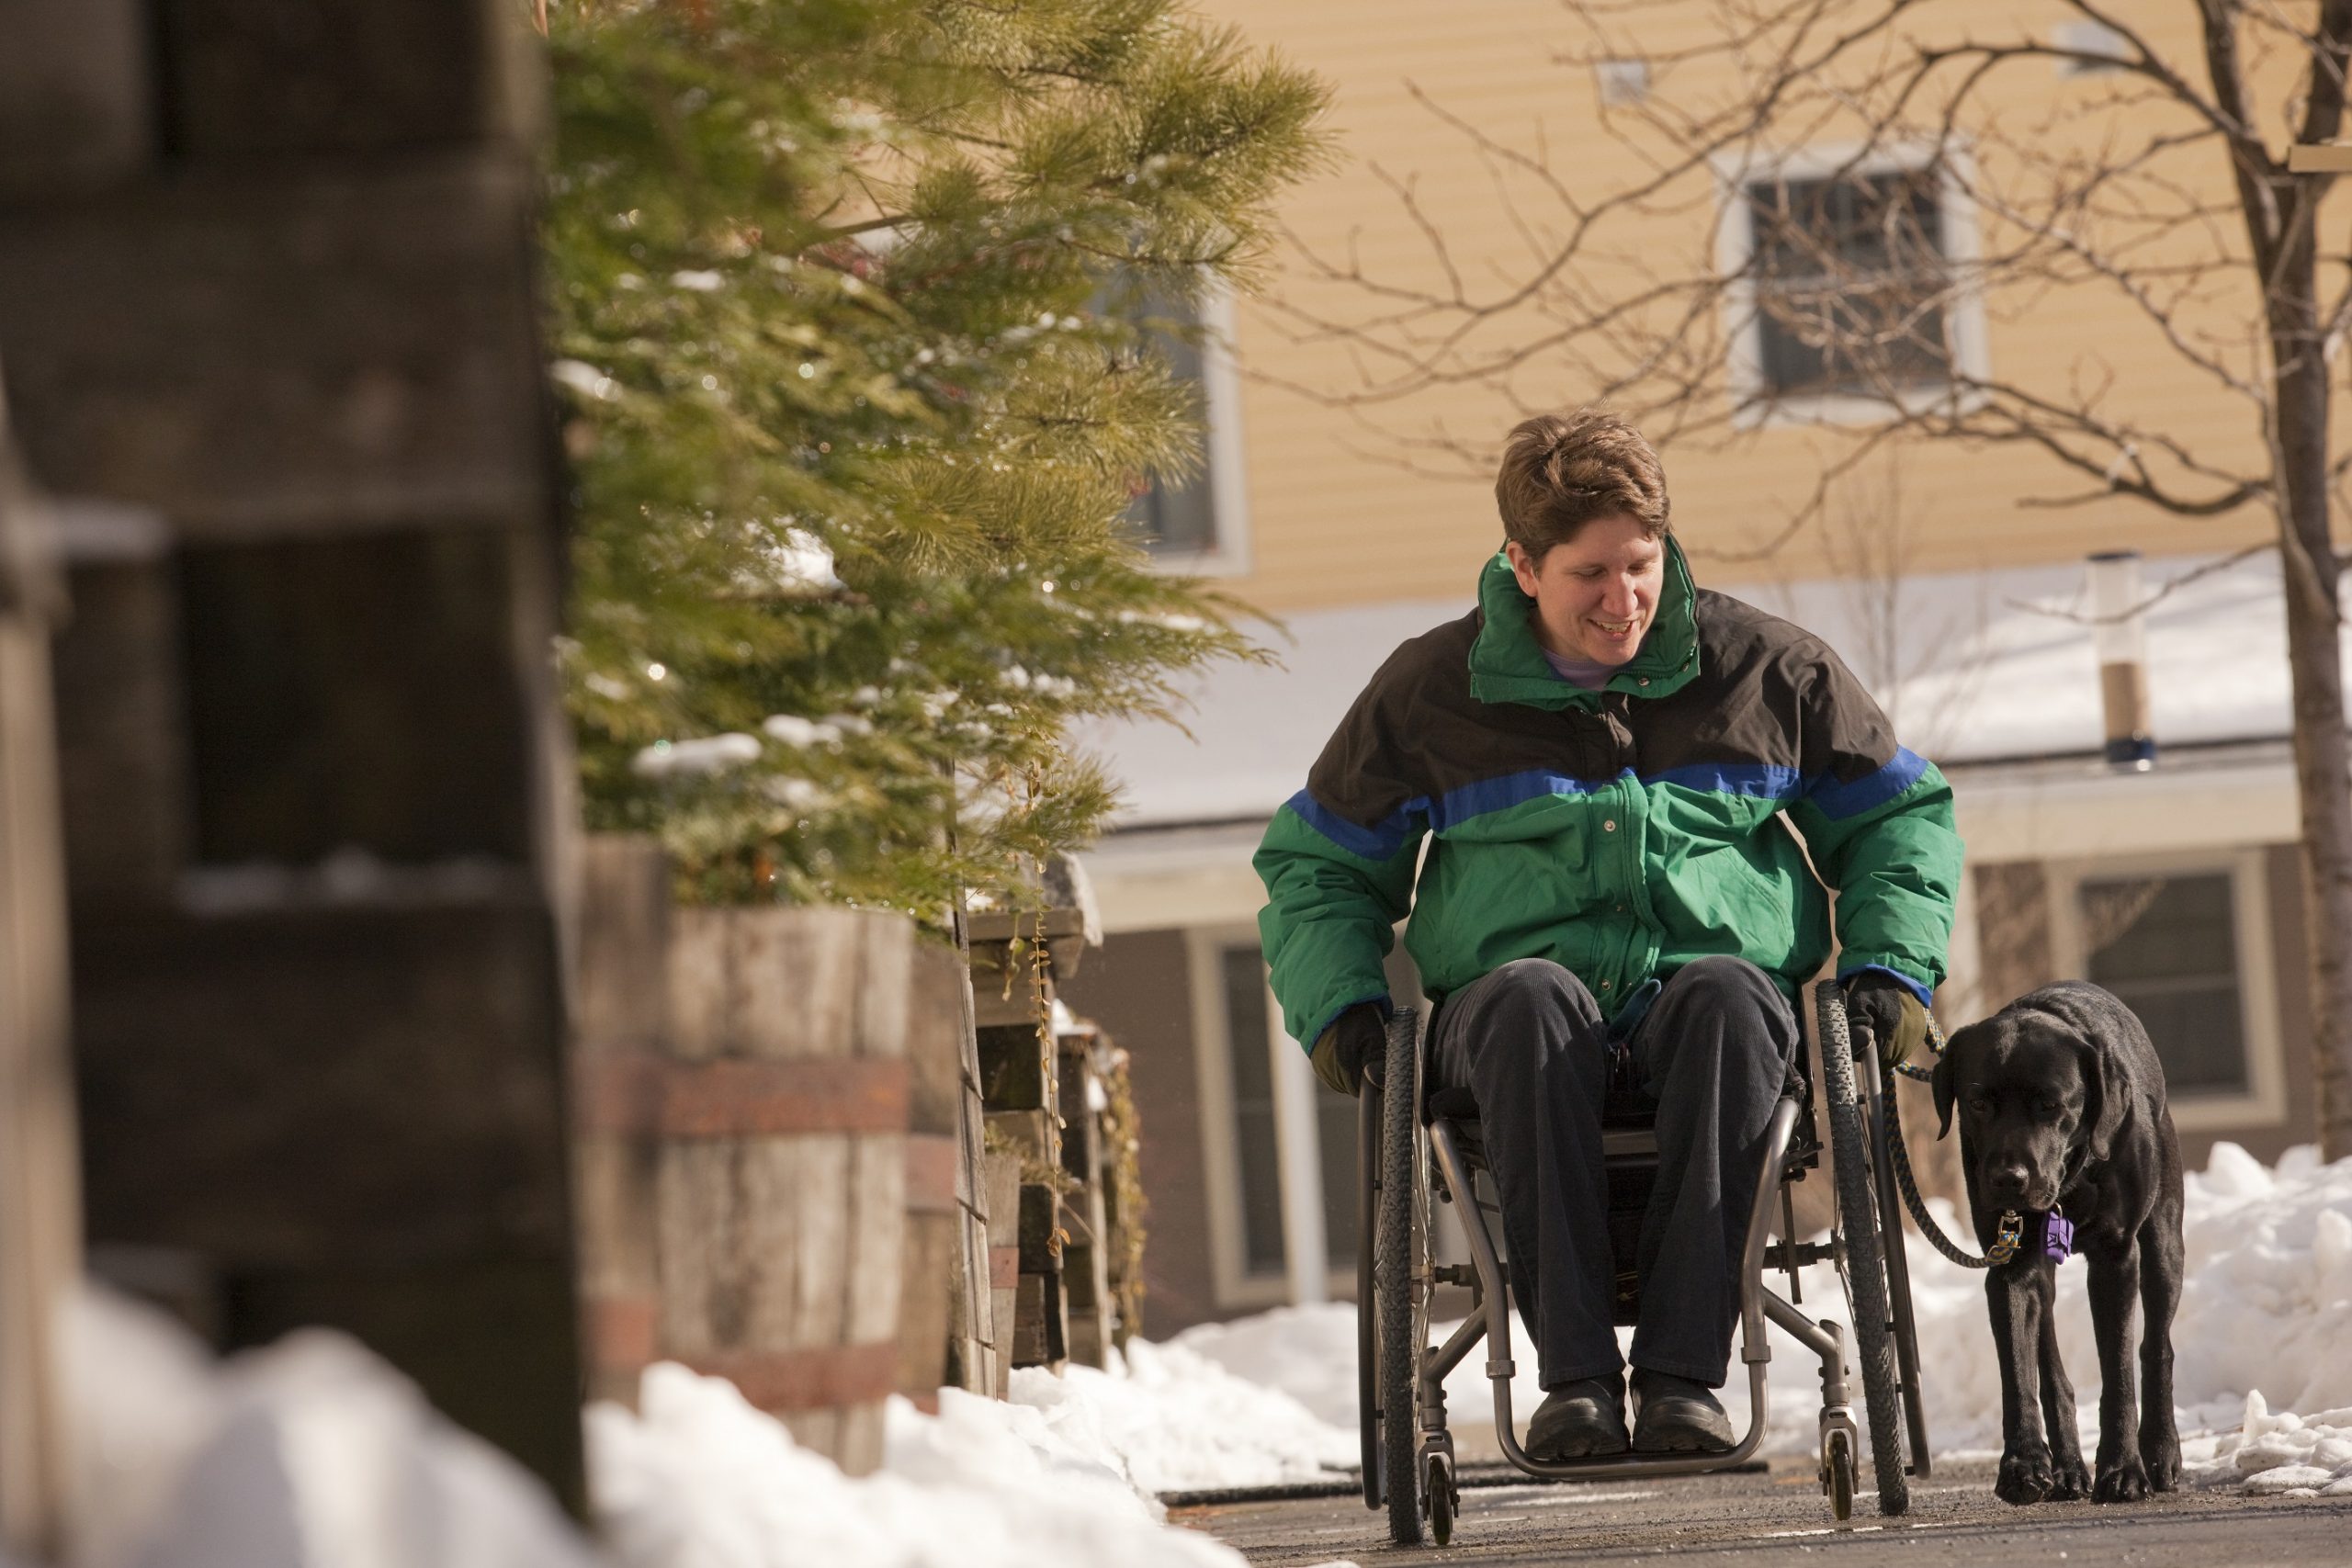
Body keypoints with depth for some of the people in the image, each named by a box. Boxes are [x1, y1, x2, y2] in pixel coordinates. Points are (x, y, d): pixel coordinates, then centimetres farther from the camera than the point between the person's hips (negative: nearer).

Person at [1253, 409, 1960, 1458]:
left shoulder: (1764, 665, 11)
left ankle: (1684, 1372, -41)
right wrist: (1339, 1001, 2)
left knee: (1727, 996, -38)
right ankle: (1574, 1375, -41)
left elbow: (1899, 814, 22)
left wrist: (1893, 966, 5)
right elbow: (1317, 862, 20)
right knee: (1532, 1000, -38)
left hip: (1712, 987, 0)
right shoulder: (1434, 687, 10)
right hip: (1507, 1011, 0)